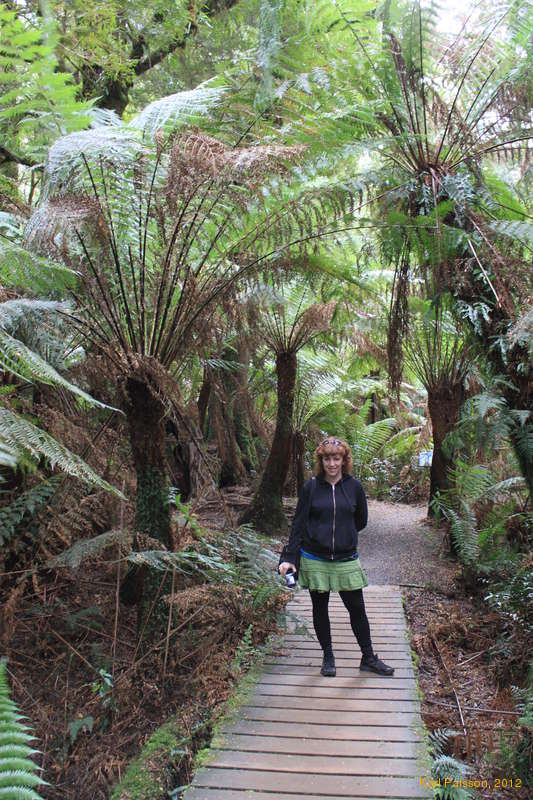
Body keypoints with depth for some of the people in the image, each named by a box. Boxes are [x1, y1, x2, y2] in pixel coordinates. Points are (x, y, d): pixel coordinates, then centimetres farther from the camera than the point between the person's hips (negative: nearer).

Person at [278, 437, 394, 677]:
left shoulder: (354, 486, -3)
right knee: (320, 609, 12)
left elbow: (361, 520, 11)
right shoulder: (311, 487, -6)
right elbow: (298, 523, -4)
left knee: (357, 609, 9)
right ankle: (328, 657, 30)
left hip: (346, 560, 1)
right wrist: (289, 557, -8)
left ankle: (369, 658, 26)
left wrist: (344, 536, 10)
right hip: (315, 560, 0)